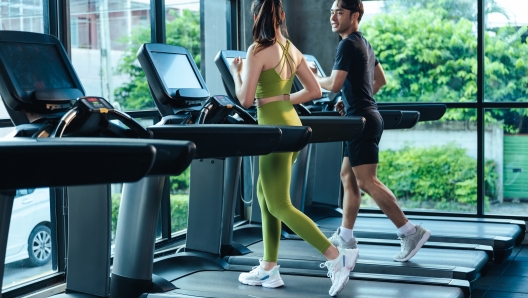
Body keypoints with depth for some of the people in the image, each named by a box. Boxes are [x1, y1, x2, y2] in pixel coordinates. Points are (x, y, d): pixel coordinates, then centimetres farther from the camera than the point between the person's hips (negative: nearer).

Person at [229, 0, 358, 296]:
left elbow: (245, 100, -12)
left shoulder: (257, 51, -13)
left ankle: (336, 257, -6)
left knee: (279, 205, -1)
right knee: (265, 194, 16)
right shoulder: (292, 50, 9)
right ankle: (269, 268, 19)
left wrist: (236, 71, 4)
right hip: (292, 125, 8)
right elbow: (315, 90, 12)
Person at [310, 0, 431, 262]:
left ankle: (411, 232, -8)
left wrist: (312, 76, -3)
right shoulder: (364, 44, 18)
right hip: (366, 116, 10)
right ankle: (345, 237, 18)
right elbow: (381, 81, 26)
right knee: (348, 176, 13)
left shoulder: (348, 44, -13)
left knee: (367, 182, -10)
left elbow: (335, 84, -21)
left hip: (361, 120, -10)